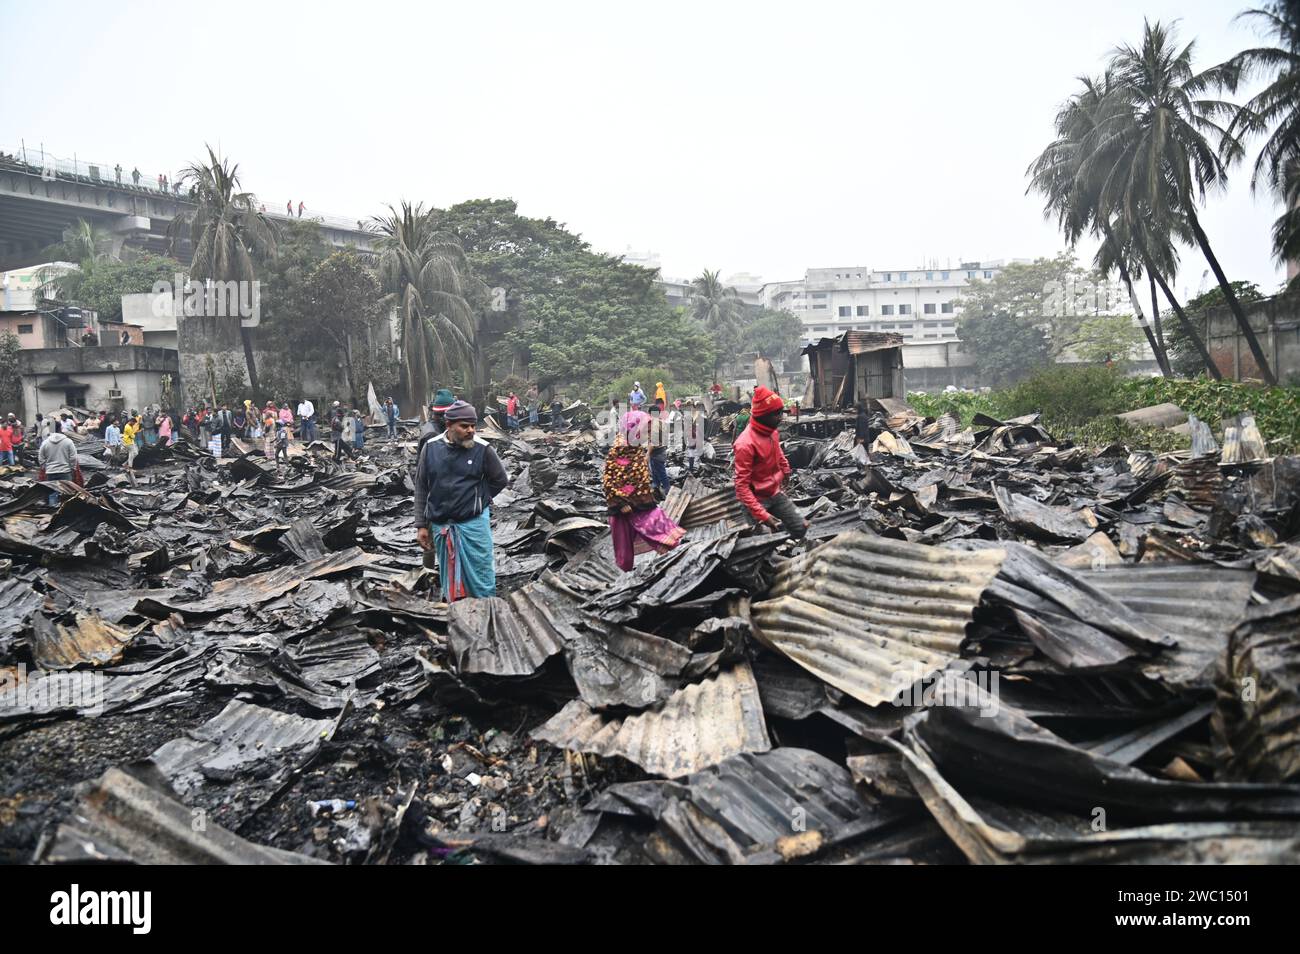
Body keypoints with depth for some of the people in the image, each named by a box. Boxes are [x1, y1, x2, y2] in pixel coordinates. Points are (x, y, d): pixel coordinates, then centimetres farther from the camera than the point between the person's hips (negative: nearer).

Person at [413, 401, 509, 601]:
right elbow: (421, 488, 5)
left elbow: (500, 480, 6)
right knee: (448, 576, 14)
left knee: (480, 575, 2)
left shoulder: (482, 449, -8)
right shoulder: (431, 448, -2)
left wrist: (478, 500, 4)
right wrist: (421, 525, 4)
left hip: (474, 523, -2)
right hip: (440, 525, 3)